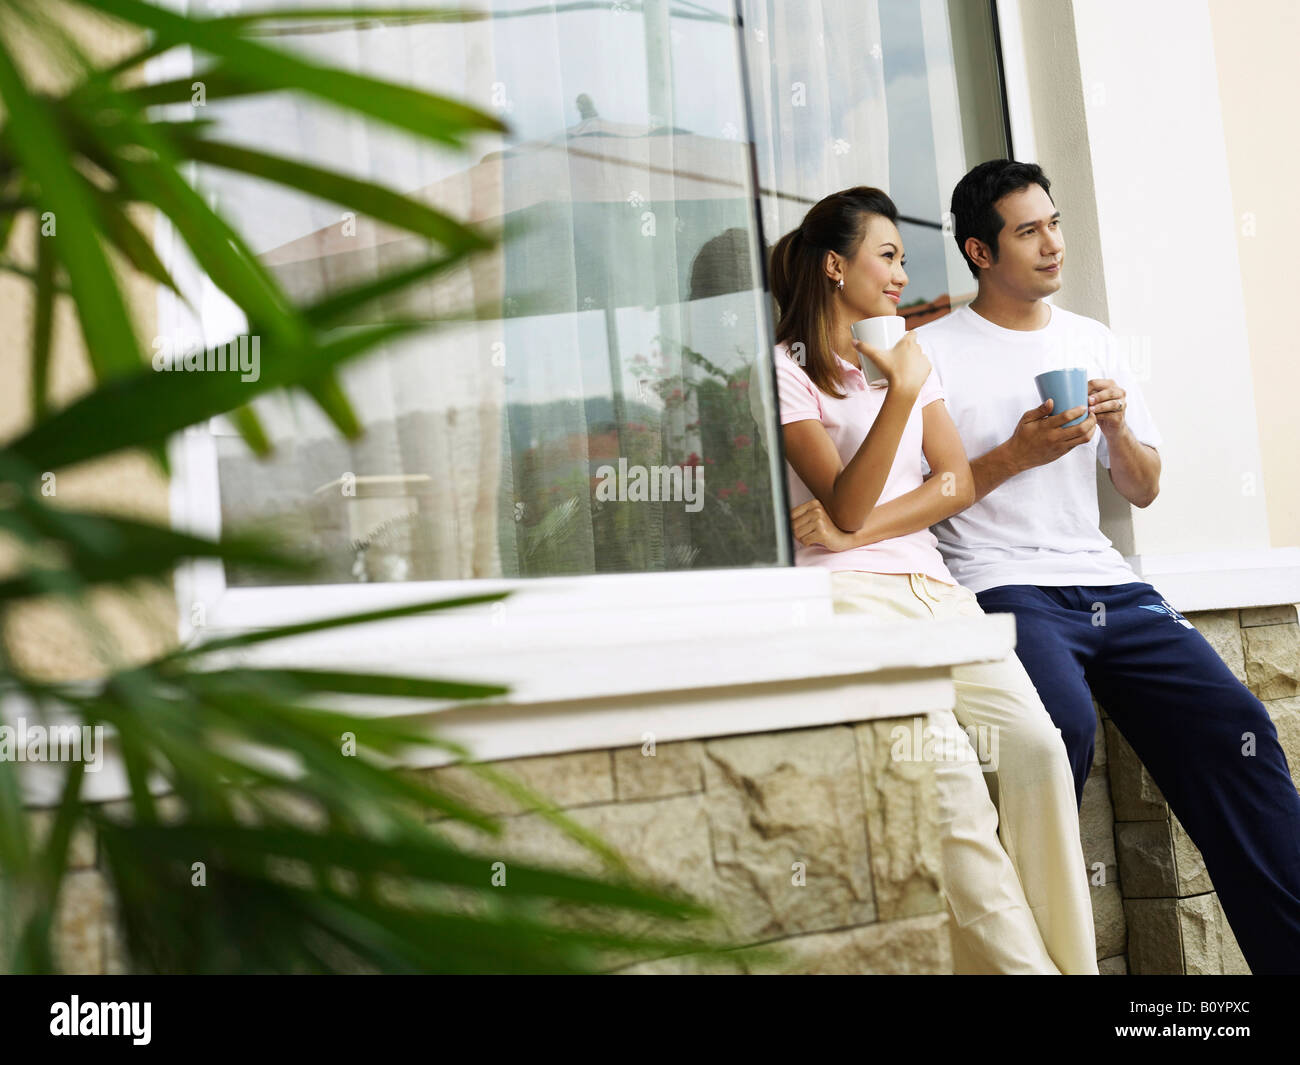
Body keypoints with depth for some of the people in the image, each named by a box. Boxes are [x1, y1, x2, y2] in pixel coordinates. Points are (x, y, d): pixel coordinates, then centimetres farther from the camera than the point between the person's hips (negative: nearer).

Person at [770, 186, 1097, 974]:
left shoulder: (909, 354, 23)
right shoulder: (788, 368, 3)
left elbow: (958, 481, 10)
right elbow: (847, 504, -9)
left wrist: (860, 531, -5)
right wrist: (901, 392, -19)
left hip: (931, 585, 5)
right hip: (851, 594, -5)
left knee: (1035, 741, -19)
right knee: (950, 770, -25)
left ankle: (1075, 960, -15)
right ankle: (1019, 962, -19)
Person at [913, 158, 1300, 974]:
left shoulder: (1094, 342, 19)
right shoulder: (934, 350, 4)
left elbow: (1144, 491, 20)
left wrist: (1118, 428, 0)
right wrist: (1015, 455, -10)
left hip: (1107, 582, 5)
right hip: (1004, 584, -5)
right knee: (1066, 721, -34)